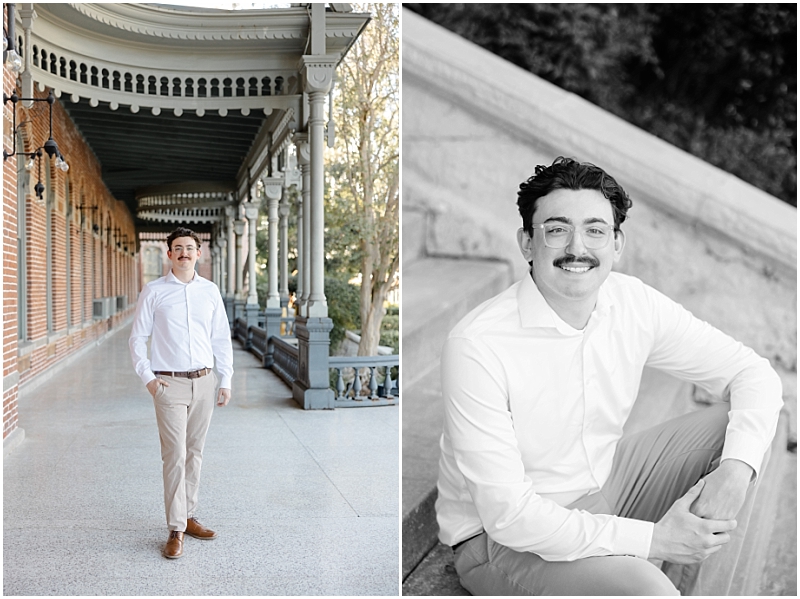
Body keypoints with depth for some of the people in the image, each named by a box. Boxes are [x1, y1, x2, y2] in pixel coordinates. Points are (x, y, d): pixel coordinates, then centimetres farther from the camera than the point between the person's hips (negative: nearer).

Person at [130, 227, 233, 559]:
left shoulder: (210, 291, 7)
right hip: (169, 384, -3)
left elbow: (222, 340, 11)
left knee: (194, 453, 11)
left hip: (204, 382, 3)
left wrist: (225, 381, 7)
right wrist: (147, 377, -5)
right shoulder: (153, 292, 0)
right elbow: (138, 338, 4)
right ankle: (175, 531, -2)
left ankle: (188, 516, 24)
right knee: (175, 455, -7)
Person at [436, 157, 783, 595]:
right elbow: (506, 514, -27)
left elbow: (755, 374, -2)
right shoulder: (477, 346, -28)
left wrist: (737, 468, -21)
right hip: (504, 539, -6)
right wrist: (653, 539, -24)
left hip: (603, 484, 7)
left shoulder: (633, 303, -10)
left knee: (740, 420, -4)